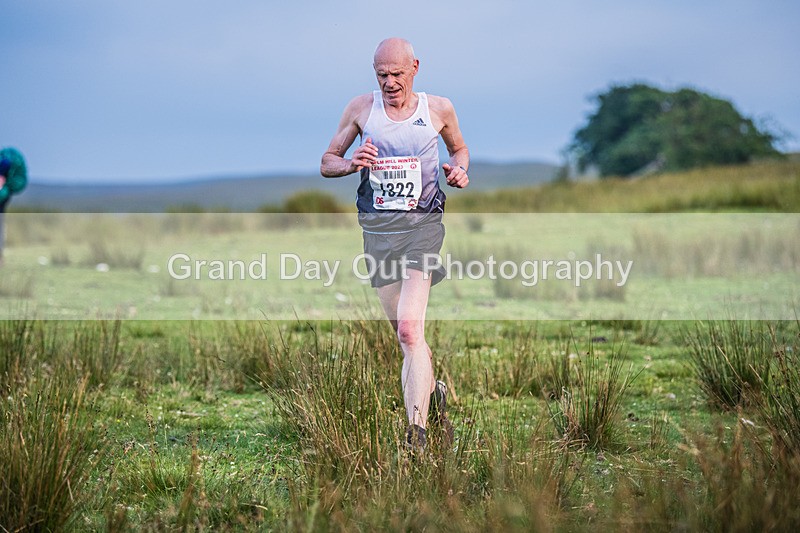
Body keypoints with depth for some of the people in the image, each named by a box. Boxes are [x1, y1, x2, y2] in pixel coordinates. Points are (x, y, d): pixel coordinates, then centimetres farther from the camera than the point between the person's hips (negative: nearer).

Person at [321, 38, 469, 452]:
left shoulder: (438, 109, 6)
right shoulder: (361, 108, 6)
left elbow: (459, 148, 24)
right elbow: (327, 163, 12)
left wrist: (459, 170, 0)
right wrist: (352, 164, -11)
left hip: (422, 222, -3)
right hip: (376, 227, 3)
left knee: (409, 330, -19)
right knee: (405, 335, 10)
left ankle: (416, 433, -21)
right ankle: (434, 394, 38)